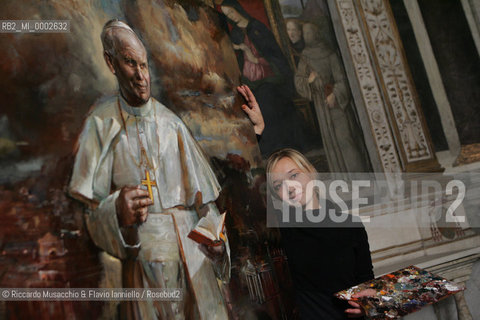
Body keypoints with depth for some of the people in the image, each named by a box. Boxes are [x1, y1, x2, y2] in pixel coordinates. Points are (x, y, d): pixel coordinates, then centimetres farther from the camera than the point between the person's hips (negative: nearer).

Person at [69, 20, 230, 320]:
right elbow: (94, 208, -3)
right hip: (143, 250, -2)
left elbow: (201, 192, 7)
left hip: (190, 241, 3)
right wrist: (117, 211, -25)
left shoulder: (171, 122, 7)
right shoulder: (103, 123, 0)